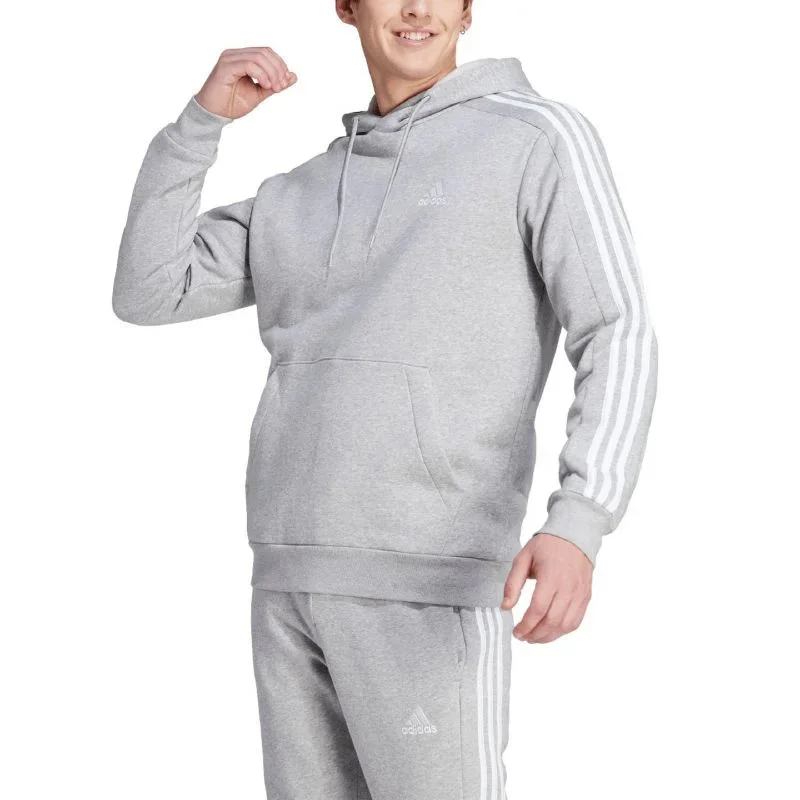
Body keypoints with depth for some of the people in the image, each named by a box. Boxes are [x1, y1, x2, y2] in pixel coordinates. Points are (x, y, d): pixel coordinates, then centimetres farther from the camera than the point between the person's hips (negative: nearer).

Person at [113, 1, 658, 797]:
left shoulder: (543, 138, 0)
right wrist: (204, 116, 4)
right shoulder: (303, 194, 19)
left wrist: (577, 525, -27)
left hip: (430, 580, -6)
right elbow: (146, 294, 12)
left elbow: (617, 341, -10)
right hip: (294, 576, 7)